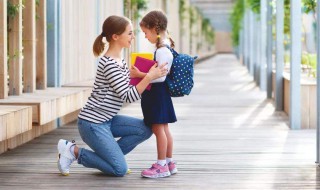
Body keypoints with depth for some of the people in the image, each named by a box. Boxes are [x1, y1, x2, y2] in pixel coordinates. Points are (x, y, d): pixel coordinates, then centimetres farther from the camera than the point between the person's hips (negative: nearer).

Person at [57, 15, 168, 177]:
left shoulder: (119, 61, 10)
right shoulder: (109, 64, -20)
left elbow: (127, 90, 12)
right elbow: (128, 97, -21)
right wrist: (149, 77, -26)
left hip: (106, 120, 10)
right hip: (92, 123, -10)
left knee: (145, 130, 2)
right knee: (120, 170, -9)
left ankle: (109, 155, 8)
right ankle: (74, 151, 1)